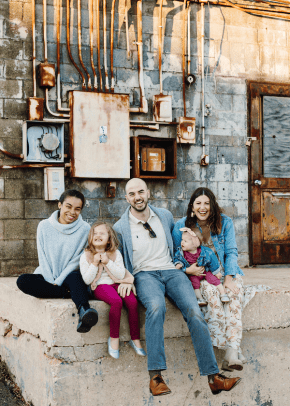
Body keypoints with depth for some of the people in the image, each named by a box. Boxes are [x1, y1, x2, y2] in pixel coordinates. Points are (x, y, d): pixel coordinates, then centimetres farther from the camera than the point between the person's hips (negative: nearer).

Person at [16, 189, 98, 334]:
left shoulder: (84, 229, -3)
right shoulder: (44, 226, 1)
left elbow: (77, 260, -6)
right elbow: (42, 257, 0)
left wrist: (58, 282, -15)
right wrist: (50, 281, -14)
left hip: (68, 277, -2)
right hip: (46, 276, 2)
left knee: (75, 277, -37)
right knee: (23, 281, -28)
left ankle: (83, 311, -61)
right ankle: (72, 294, -27)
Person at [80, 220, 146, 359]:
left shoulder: (115, 254, 7)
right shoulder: (86, 256, 2)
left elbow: (121, 275, -2)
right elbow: (87, 280, -4)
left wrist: (107, 262, -11)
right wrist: (95, 264, -14)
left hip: (116, 284, 3)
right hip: (100, 286, -3)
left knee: (132, 302, -25)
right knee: (116, 301, -34)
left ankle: (135, 339, -11)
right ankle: (114, 338, -19)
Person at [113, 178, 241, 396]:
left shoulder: (165, 216, 14)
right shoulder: (121, 227, 6)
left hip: (171, 270, 3)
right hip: (145, 274, -2)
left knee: (194, 312, -25)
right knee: (156, 307, -38)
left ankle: (213, 376, -23)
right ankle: (155, 376, -35)